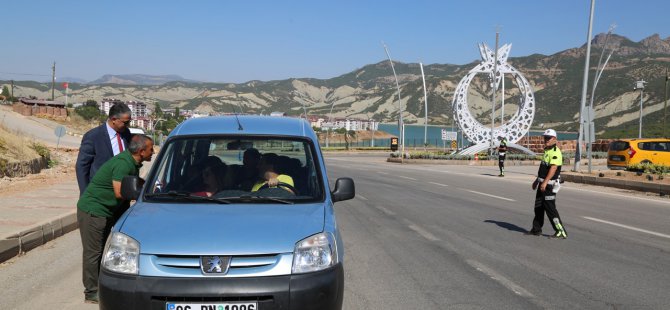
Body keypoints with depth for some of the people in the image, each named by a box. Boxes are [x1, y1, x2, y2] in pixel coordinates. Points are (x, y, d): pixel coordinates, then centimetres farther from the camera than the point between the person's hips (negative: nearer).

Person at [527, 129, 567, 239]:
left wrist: (545, 182, -33)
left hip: (550, 184, -10)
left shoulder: (555, 151, -17)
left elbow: (553, 168, -27)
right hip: (543, 183, 10)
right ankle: (536, 229, 27)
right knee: (538, 207, 16)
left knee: (550, 208, -8)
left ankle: (561, 231, -2)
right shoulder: (546, 150, 15)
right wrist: (537, 180, 26)